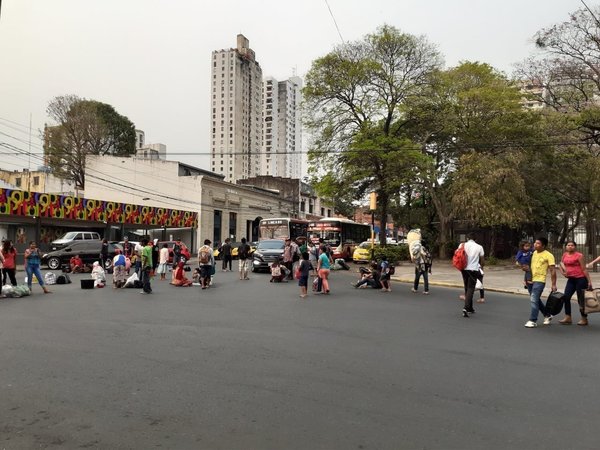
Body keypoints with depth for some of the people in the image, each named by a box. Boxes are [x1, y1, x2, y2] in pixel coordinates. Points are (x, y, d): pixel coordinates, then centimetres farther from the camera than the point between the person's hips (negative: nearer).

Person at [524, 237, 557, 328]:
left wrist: (553, 285, -14)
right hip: (532, 280, 8)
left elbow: (553, 270, -11)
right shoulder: (534, 253, 10)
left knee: (534, 300, -14)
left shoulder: (548, 255, -10)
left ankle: (533, 321, -8)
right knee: (536, 300, 17)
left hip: (540, 280, -7)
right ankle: (547, 315, 36)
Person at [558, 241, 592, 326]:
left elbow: (584, 269, -11)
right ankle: (568, 318, 10)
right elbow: (561, 263, 26)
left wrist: (589, 281, -11)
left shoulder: (579, 255, -10)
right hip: (571, 279, 6)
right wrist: (563, 272, 10)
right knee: (566, 297, 2)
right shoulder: (564, 255, 7)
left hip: (580, 279, -6)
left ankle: (584, 319, 14)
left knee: (581, 299, 1)